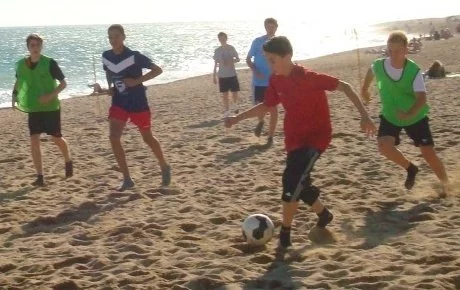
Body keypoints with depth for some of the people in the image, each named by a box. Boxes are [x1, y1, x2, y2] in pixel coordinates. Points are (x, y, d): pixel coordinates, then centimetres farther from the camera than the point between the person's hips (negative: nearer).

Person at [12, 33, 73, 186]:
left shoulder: (50, 63, -12)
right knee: (34, 140, -8)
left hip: (51, 107, -3)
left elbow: (63, 83, -8)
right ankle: (40, 176, -2)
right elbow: (18, 82, 17)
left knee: (56, 138, 7)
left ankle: (68, 162, 38)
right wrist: (15, 96, 1)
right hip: (33, 108, 3)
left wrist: (51, 95, -23)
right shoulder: (21, 64, -1)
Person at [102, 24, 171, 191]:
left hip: (138, 103, -4)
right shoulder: (106, 56, -1)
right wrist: (110, 86, 2)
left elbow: (157, 70, -14)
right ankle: (127, 179, -3)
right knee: (114, 137, -12)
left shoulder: (134, 56, -17)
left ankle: (164, 167, 36)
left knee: (148, 138, 9)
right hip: (119, 103, 4)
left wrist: (137, 81, -22)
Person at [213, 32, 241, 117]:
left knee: (234, 91, 1)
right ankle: (227, 110, 12)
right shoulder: (217, 50, 1)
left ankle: (235, 104, 29)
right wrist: (214, 76, 6)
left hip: (232, 74, -1)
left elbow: (238, 59, 1)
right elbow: (216, 63, 7)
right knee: (225, 93, 3)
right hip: (222, 75, 1)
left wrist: (231, 61, -20)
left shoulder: (231, 48, -3)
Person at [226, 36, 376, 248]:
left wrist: (364, 115, -21)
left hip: (316, 136, -7)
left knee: (292, 181, -20)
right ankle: (324, 214, 39)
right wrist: (238, 118, 9)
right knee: (299, 184, 12)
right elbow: (267, 106, 15)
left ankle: (284, 234, -9)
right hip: (294, 139, 7)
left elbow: (344, 86, -17)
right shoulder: (276, 80, -2)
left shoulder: (308, 77, -23)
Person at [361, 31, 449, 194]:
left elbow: (422, 98, -37)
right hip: (390, 116, 2)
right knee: (384, 146, -24)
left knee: (429, 153, -4)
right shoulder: (379, 66, -18)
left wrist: (409, 114, -55)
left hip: (416, 117, -2)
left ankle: (446, 186, 22)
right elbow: (371, 72, 9)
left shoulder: (414, 71, -27)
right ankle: (411, 168, 5)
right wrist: (364, 89, 24)